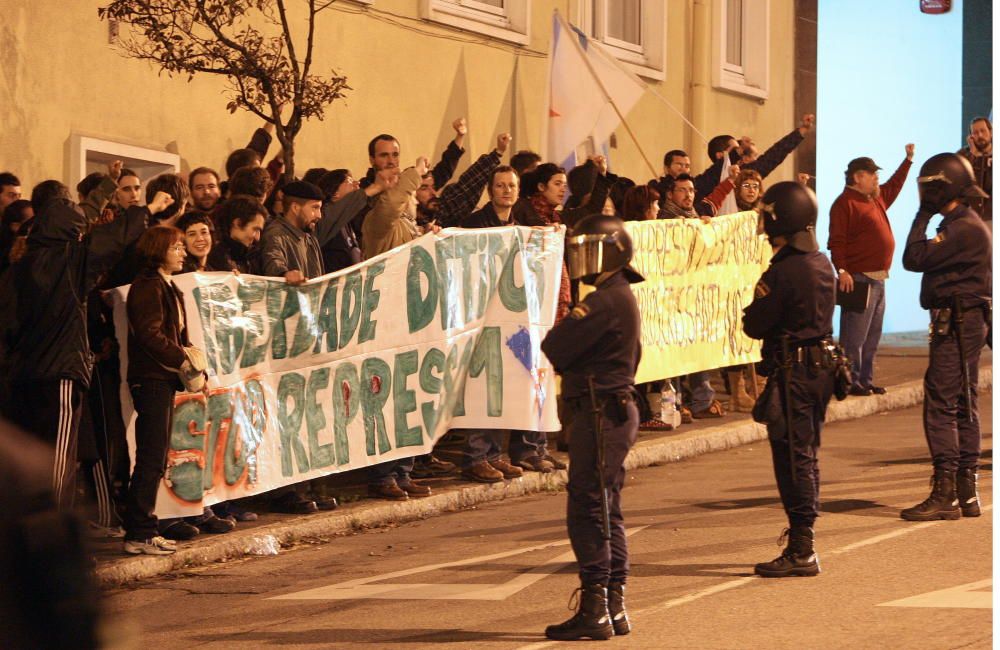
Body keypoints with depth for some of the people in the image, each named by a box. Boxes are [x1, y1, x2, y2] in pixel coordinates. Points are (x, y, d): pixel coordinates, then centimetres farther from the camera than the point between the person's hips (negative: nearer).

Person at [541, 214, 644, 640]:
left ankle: (594, 609, -8)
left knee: (587, 510, -8)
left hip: (601, 413, -11)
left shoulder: (606, 301, -17)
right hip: (618, 409, 11)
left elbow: (556, 349, -19)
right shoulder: (622, 298, 17)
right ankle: (614, 606, 16)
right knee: (607, 511, 13)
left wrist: (555, 336, 3)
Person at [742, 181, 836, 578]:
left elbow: (754, 325, -14)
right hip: (821, 369, 9)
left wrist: (756, 304, 5)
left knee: (793, 460, -5)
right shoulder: (822, 264, 8)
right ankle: (803, 544, 23)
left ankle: (801, 552, -4)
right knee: (807, 457, 16)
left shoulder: (782, 273, -19)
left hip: (792, 373, -9)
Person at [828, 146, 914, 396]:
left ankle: (866, 380, 18)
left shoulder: (877, 198, 17)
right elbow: (836, 242, -17)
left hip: (878, 279, 10)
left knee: (872, 337, 12)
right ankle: (851, 382, -6)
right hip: (858, 279, -10)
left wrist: (908, 159, 34)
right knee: (855, 335, -8)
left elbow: (894, 185, 38)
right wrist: (842, 271, -25)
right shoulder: (845, 204, -11)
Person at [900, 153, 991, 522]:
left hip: (958, 324, -11)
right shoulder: (967, 225, 16)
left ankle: (944, 494, -12)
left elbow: (914, 259, -20)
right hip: (964, 323, 11)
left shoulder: (963, 229, -17)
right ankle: (966, 493, 17)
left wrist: (922, 217, -12)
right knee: (962, 407, 12)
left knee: (941, 405, -11)